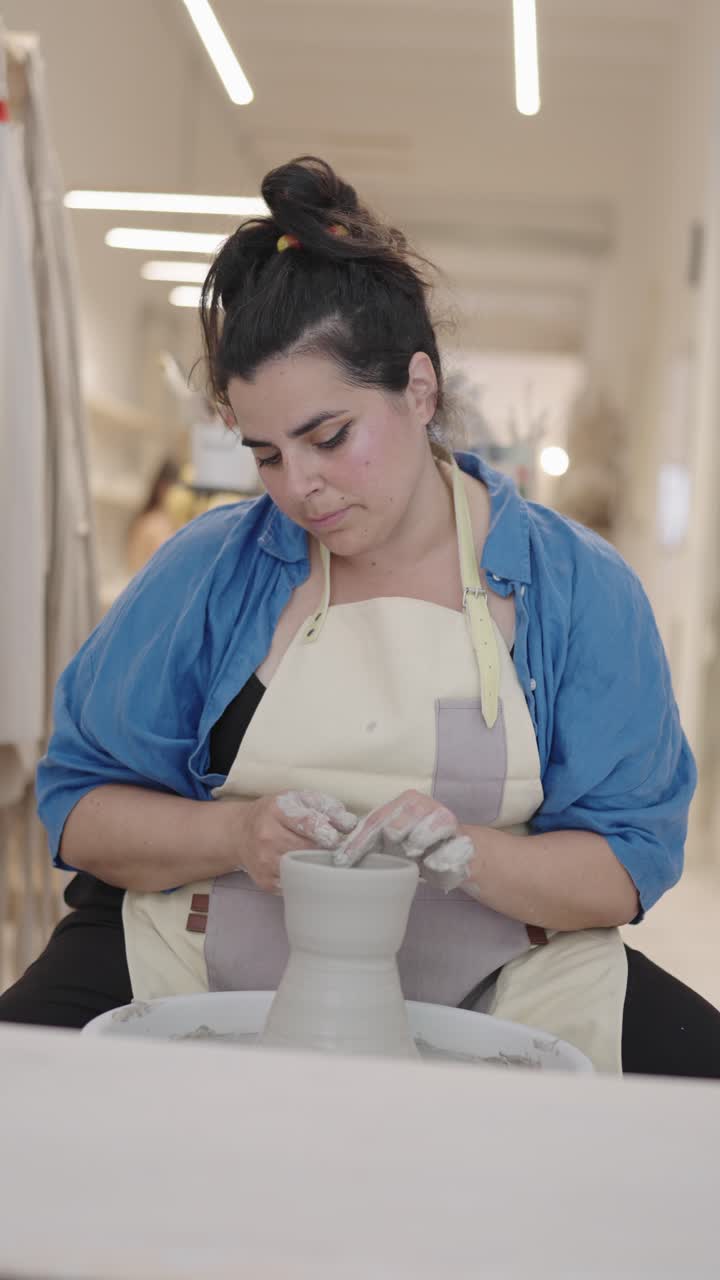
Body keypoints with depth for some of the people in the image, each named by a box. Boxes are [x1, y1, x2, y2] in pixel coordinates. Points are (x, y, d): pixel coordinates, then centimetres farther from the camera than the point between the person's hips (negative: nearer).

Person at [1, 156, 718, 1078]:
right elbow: (80, 805, 1)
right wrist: (236, 835, -18)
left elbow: (631, 863, -2)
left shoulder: (578, 586, -2)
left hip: (484, 987, 1)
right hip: (203, 975, 0)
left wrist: (471, 856, -22)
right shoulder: (208, 570, -1)